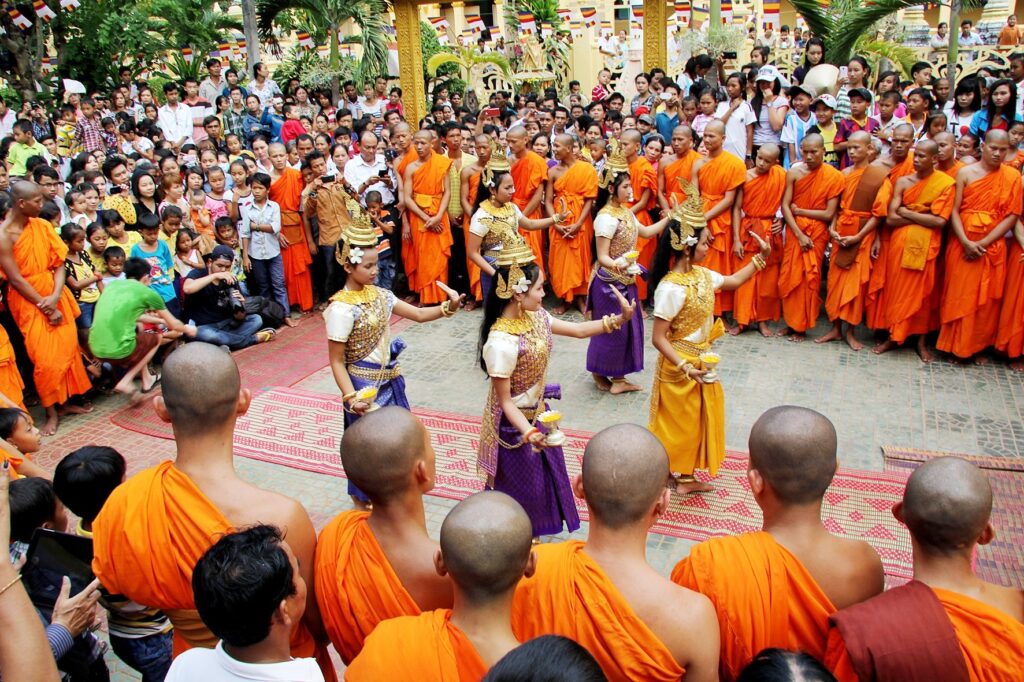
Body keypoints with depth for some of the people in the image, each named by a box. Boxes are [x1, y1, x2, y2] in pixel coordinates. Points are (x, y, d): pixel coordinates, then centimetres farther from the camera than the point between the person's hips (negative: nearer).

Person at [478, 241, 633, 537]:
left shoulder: (535, 317, -7)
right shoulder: (501, 342, -32)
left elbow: (579, 330, 5)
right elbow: (504, 401, -24)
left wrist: (618, 320, -5)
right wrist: (529, 433, -35)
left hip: (539, 413, 9)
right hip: (514, 424, -8)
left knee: (544, 478, 25)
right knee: (520, 486, 12)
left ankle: (531, 535, 49)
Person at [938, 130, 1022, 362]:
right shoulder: (965, 173, 0)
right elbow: (954, 211, -5)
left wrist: (983, 243, -12)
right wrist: (966, 242, -17)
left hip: (992, 246, 1)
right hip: (962, 244, -1)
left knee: (987, 299, 6)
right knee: (958, 296, 4)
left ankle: (977, 347, 19)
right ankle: (955, 345, 16)